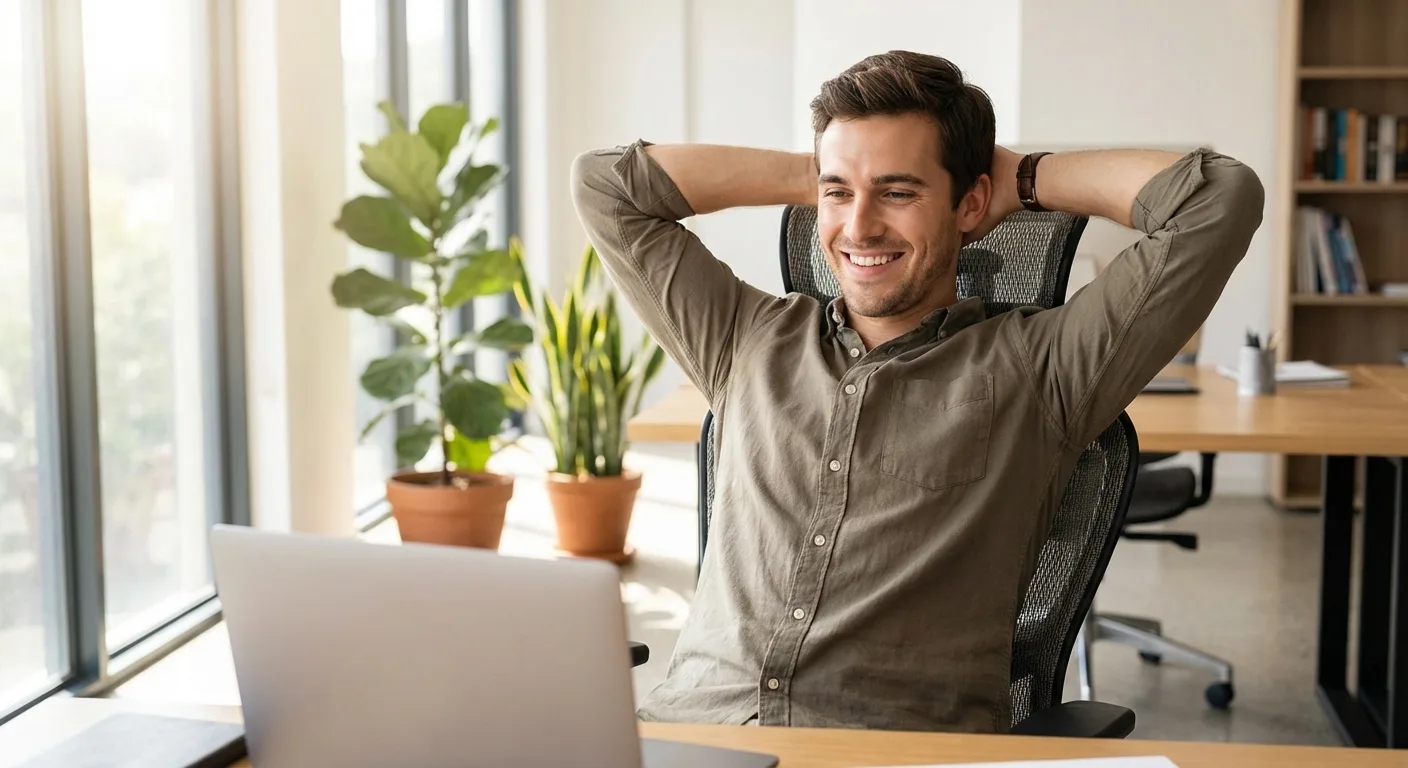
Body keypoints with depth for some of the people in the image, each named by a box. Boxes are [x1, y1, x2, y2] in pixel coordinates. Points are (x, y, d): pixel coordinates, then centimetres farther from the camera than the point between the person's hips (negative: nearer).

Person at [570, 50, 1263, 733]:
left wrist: (1022, 178, 14)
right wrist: (810, 174, 22)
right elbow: (605, 183, 23)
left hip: (903, 751, -2)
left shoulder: (1035, 368, 7)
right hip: (687, 726, 3)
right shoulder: (748, 344, 18)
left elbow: (1219, 195, 1)